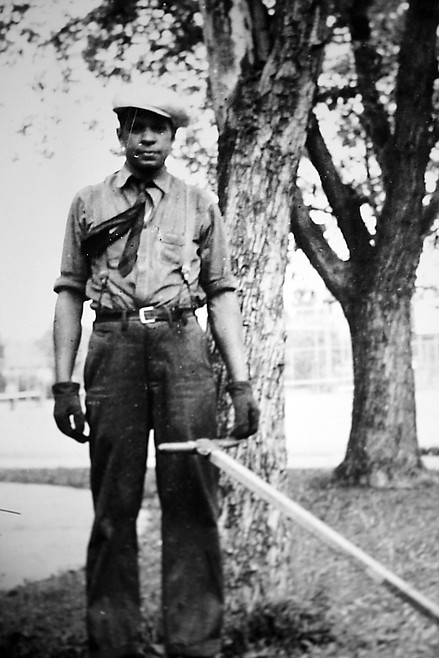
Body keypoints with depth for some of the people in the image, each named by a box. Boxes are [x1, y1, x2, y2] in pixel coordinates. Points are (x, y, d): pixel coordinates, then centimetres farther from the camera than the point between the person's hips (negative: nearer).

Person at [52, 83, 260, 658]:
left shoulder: (199, 206, 15)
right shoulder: (90, 204, 15)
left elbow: (223, 295, 13)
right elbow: (70, 293, 12)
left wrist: (240, 383, 4)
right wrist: (64, 383, 3)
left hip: (182, 347, 0)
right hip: (114, 346, 0)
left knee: (192, 502, -4)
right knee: (113, 505, 0)